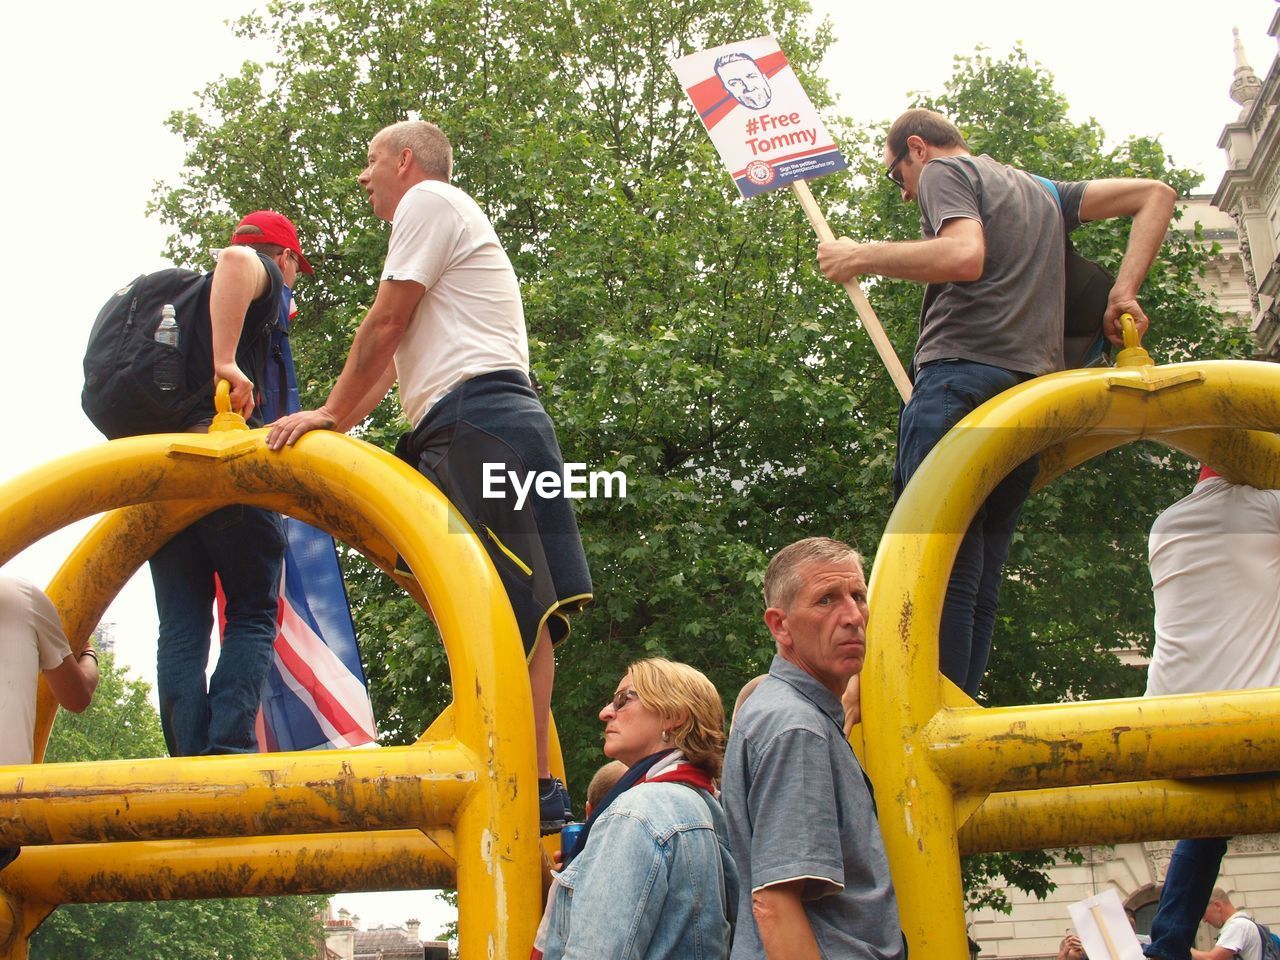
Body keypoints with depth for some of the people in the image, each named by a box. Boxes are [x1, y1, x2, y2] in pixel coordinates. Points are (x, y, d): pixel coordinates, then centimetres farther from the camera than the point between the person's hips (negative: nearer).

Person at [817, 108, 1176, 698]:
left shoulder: (945, 171, 8)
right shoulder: (1041, 192, 31)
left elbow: (965, 256, -13)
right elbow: (1156, 195, 28)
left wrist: (861, 258, -3)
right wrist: (1122, 294, 19)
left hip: (963, 374, -7)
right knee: (978, 583, 4)